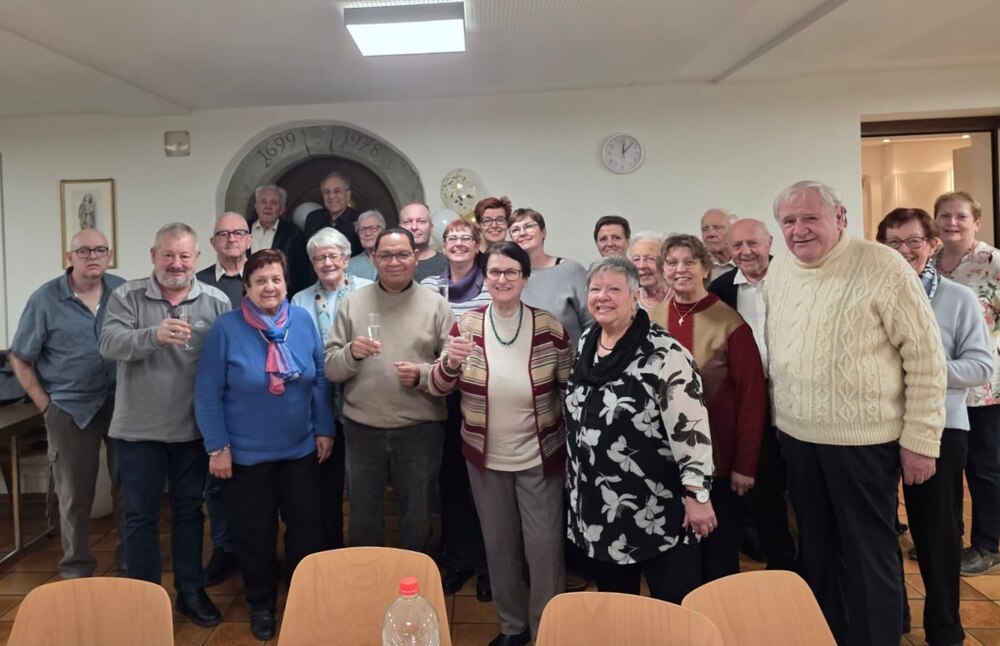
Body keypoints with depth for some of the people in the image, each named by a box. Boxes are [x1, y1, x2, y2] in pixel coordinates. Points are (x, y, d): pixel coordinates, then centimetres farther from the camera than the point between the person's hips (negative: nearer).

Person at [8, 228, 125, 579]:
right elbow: (20, 358, 0)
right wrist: (45, 405, -4)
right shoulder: (46, 299, -6)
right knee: (75, 494, 10)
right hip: (71, 409, -1)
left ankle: (131, 564, 24)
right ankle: (76, 569, 26)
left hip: (122, 403, 2)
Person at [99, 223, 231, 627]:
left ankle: (191, 591, 29)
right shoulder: (126, 297, -3)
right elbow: (108, 344, -17)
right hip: (139, 428, -1)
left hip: (194, 429, 1)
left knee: (189, 511, 14)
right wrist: (154, 335, -36)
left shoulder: (217, 302, -3)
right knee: (141, 515, 11)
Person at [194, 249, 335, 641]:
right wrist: (217, 447, -12)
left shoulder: (303, 321, -3)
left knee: (306, 527, 12)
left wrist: (324, 430, 2)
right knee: (255, 534, 12)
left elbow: (320, 380, 3)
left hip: (301, 449, 2)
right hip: (246, 453, -2)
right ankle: (261, 605, 34)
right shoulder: (226, 328, -11)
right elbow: (208, 393, -10)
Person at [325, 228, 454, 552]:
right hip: (362, 429, 1)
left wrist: (422, 374, -19)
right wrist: (352, 354, -18)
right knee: (363, 519, 17)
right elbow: (330, 369, 1)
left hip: (420, 430, -1)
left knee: (418, 519, 15)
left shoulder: (437, 305, -1)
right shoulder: (351, 303, 3)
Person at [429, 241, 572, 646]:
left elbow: (570, 389, -1)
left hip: (540, 458, -2)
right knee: (498, 544, 17)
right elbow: (437, 388, -5)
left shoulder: (549, 328, -10)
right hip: (485, 459, 2)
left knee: (544, 545, 5)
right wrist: (452, 362, -27)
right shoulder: (466, 325, -6)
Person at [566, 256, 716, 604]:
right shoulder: (585, 344, 6)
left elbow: (691, 426, -19)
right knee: (613, 603, 21)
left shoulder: (664, 354, -17)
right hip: (599, 505, 7)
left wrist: (698, 495, -19)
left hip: (658, 508, -6)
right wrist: (573, 470, 21)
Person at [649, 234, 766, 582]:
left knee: (719, 557, 12)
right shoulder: (651, 319, -1)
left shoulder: (729, 323, -13)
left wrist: (745, 464, -11)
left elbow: (752, 397, -11)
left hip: (719, 461, -3)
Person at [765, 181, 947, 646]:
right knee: (816, 548, 18)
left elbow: (926, 358, -11)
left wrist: (920, 439, -13)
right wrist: (777, 416, 13)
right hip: (796, 437, 6)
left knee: (868, 556, 6)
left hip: (863, 440, -5)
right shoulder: (778, 270, 5)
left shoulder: (883, 267, -13)